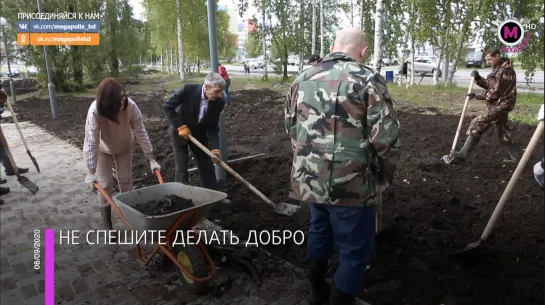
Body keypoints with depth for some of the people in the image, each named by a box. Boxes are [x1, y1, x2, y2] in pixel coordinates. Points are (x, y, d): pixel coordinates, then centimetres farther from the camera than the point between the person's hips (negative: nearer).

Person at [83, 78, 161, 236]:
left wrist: (152, 159, -24)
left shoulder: (130, 106, -34)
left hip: (124, 146, 2)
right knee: (105, 184, -1)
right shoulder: (95, 111, -39)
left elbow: (141, 133, -26)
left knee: (126, 180, 8)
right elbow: (91, 142, -36)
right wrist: (91, 172, -34)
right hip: (104, 149, -2)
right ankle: (106, 221, 15)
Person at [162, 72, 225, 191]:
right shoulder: (188, 89, -30)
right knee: (182, 166, -1)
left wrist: (215, 148, -24)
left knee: (207, 164, 8)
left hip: (199, 133, 3)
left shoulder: (219, 102, -20)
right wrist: (181, 127, -25)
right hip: (179, 131, -3)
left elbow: (213, 127, -13)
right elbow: (167, 106, -21)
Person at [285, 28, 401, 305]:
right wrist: (385, 176, 2)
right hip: (351, 184, -6)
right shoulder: (368, 80, -10)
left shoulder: (303, 78, 8)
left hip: (309, 179, 7)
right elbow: (385, 138, -15)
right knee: (355, 248, 10)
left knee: (319, 231, 27)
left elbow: (290, 126, 15)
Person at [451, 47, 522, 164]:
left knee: (477, 125, -13)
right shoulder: (498, 68, 13)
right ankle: (517, 157, 31)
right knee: (503, 132, 19)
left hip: (500, 106, -11)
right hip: (499, 105, 11)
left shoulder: (505, 71, -19)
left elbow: (495, 93, -21)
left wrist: (477, 95, -13)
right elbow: (489, 84, 13)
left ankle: (462, 155, -11)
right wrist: (478, 78, -4)